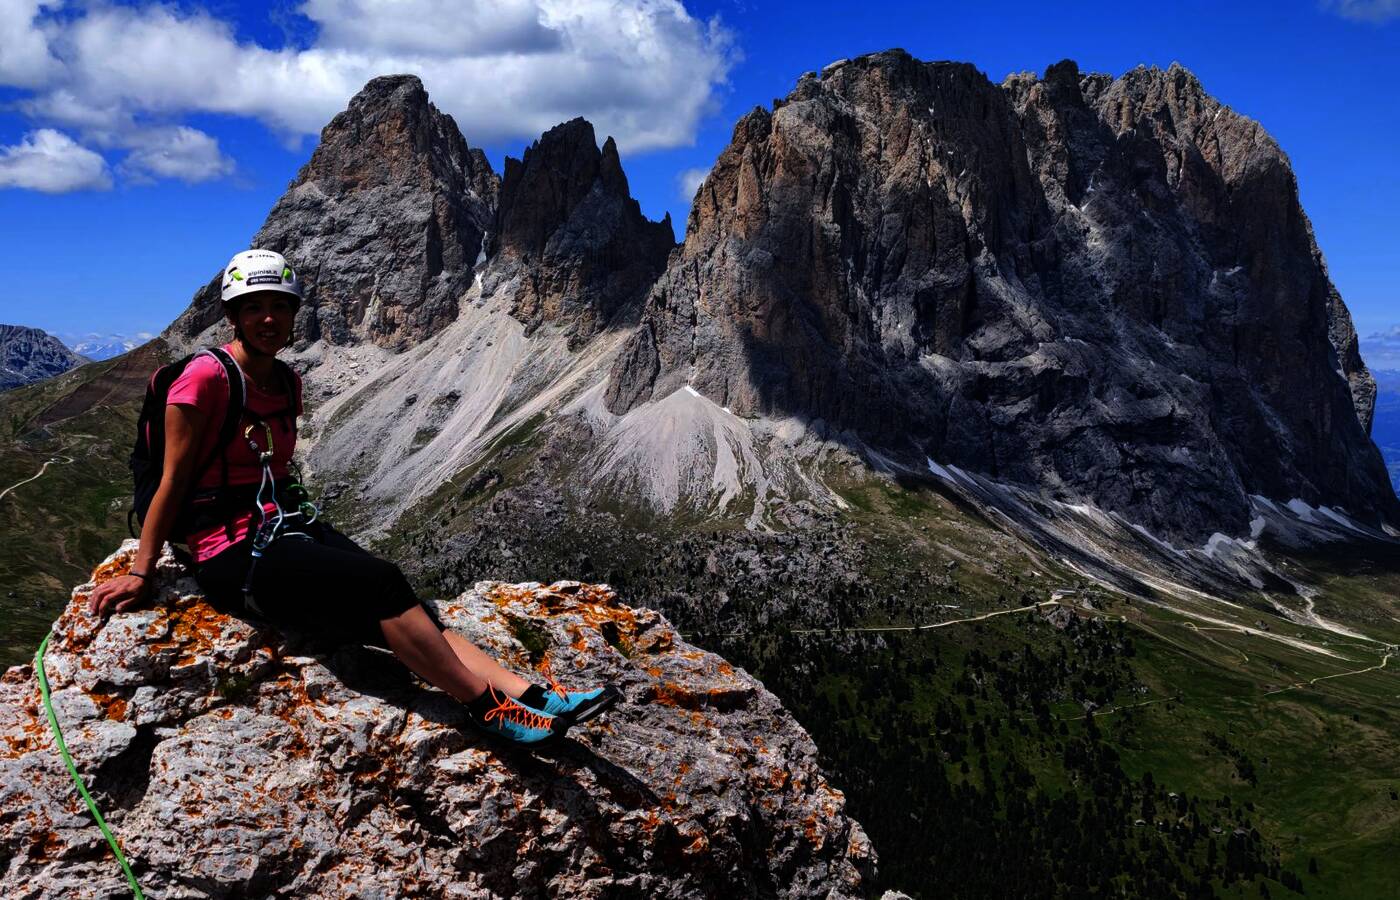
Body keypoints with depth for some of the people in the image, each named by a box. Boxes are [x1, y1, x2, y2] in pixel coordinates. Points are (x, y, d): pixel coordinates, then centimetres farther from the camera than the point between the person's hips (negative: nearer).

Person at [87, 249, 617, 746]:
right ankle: (488, 708, -21)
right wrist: (140, 574, -5)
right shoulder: (206, 376, -11)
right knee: (382, 583, -26)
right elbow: (173, 481, -9)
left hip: (286, 526, 7)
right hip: (233, 556, -7)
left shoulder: (287, 382, 11)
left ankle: (527, 694, -21)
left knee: (406, 620, -13)